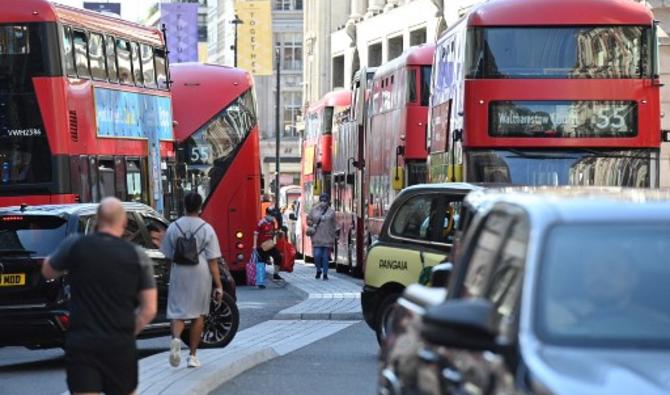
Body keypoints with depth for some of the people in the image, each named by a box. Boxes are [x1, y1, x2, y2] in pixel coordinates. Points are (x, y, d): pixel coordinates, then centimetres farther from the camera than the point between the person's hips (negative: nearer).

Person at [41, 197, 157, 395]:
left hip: (80, 344, 0)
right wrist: (129, 332, 10)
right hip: (120, 345, 0)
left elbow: (47, 271, 16)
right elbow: (149, 310, -3)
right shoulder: (137, 255, -2)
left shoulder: (74, 245, -3)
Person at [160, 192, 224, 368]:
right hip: (201, 275, -1)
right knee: (198, 315, 12)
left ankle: (176, 338, -27)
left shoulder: (173, 227, 0)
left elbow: (168, 256, 7)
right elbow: (213, 261, -8)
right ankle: (193, 355, 16)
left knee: (177, 312, 5)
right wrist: (219, 286, -4)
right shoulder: (206, 229, -6)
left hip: (178, 274, 1)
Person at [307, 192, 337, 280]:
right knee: (317, 255, -9)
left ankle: (325, 274, 12)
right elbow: (309, 220, 15)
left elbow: (334, 226, 8)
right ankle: (318, 270, 16)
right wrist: (312, 224, -5)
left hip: (327, 237, 0)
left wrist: (334, 237, 6)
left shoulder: (331, 211, 4)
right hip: (317, 236, 0)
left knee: (325, 256, 2)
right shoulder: (314, 210, 5)